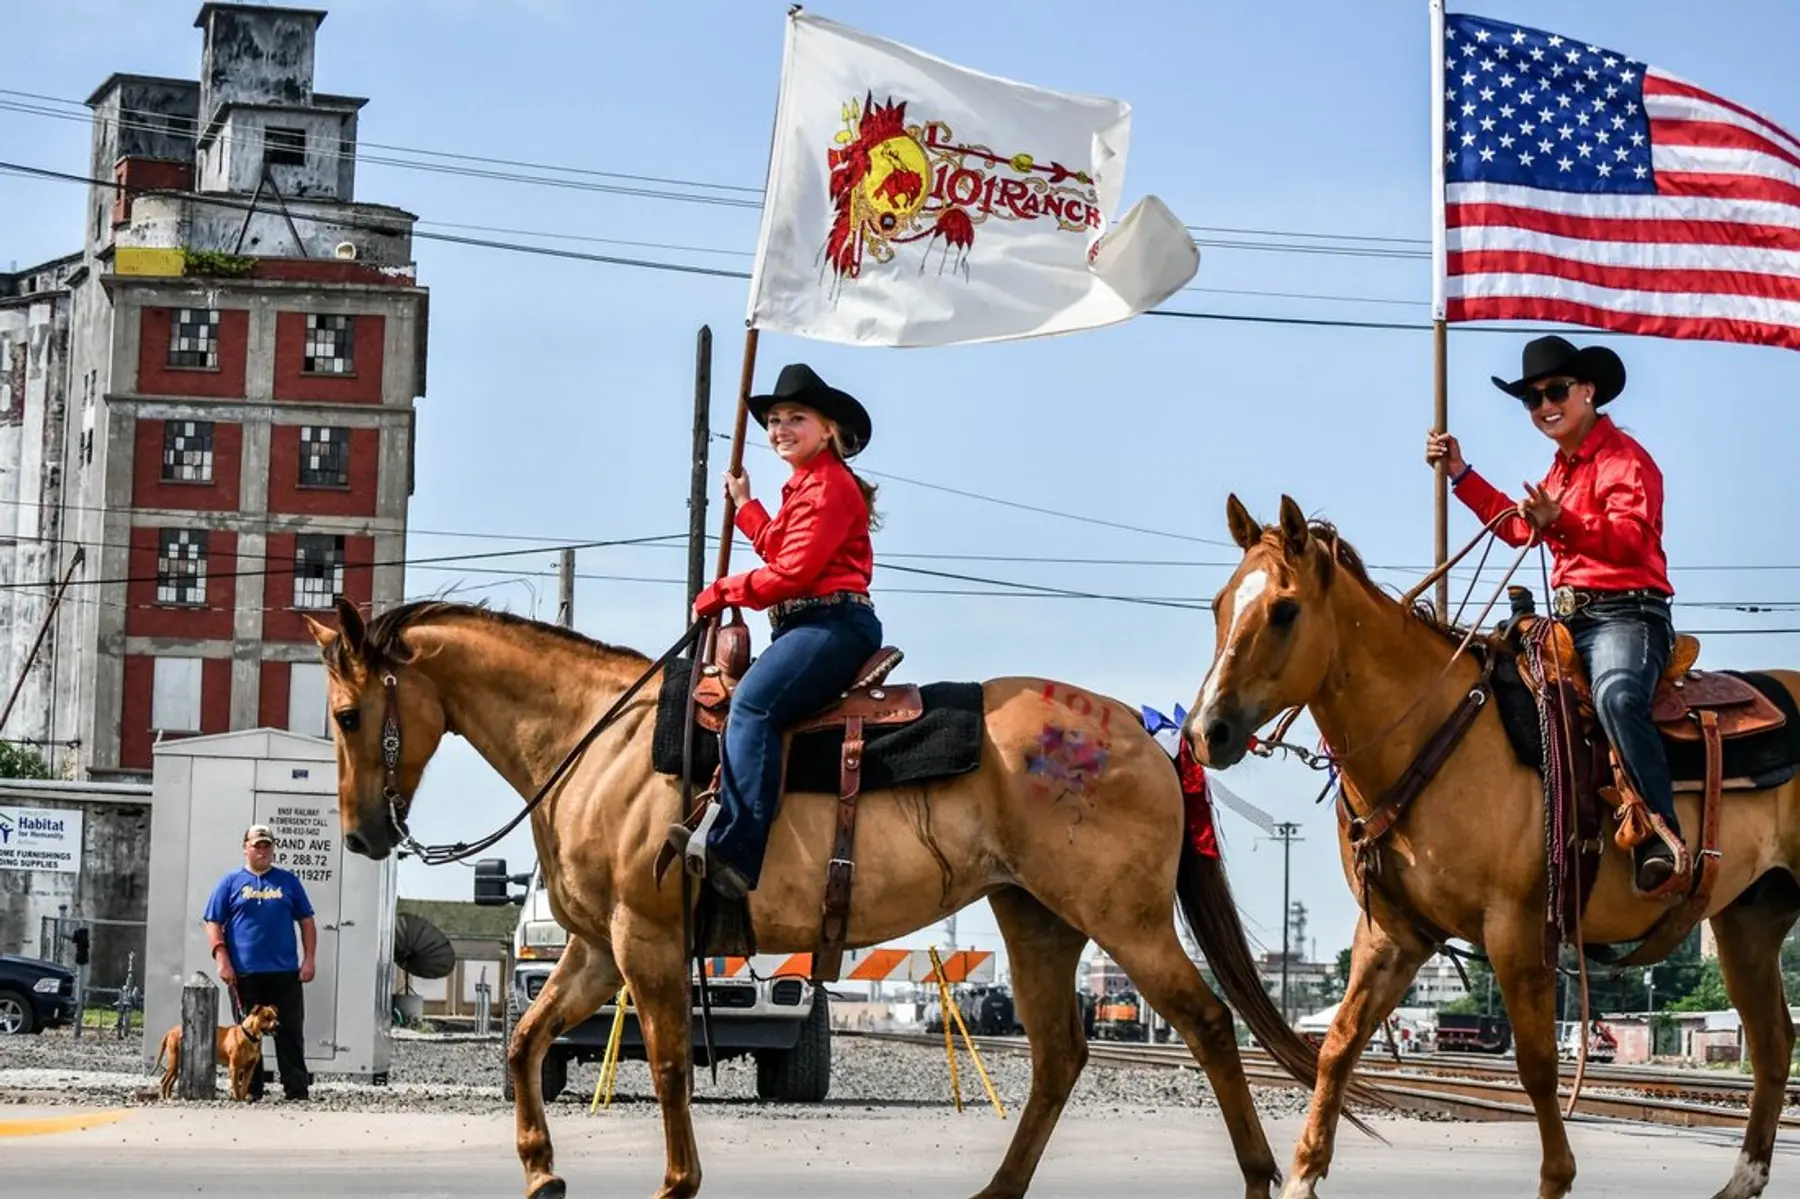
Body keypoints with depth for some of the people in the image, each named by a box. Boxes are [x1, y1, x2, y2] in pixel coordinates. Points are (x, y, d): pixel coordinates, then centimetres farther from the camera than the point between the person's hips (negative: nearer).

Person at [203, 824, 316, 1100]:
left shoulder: (288, 881, 12)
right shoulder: (231, 882, 7)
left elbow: (306, 921, 13)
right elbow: (213, 923, 3)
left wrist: (309, 958, 3)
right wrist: (222, 960, -8)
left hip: (285, 972, 1)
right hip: (244, 973, -1)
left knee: (290, 1031, 0)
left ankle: (297, 1087, 2)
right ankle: (250, 1088, 10)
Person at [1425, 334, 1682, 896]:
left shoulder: (1622, 456, -6)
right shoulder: (1563, 467, 23)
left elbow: (1631, 537, -22)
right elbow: (1519, 526, 37)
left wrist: (1559, 522, -36)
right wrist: (1461, 474, 33)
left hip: (1626, 613, -10)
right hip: (1571, 619, 10)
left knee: (1616, 693, -39)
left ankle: (1662, 838, -42)